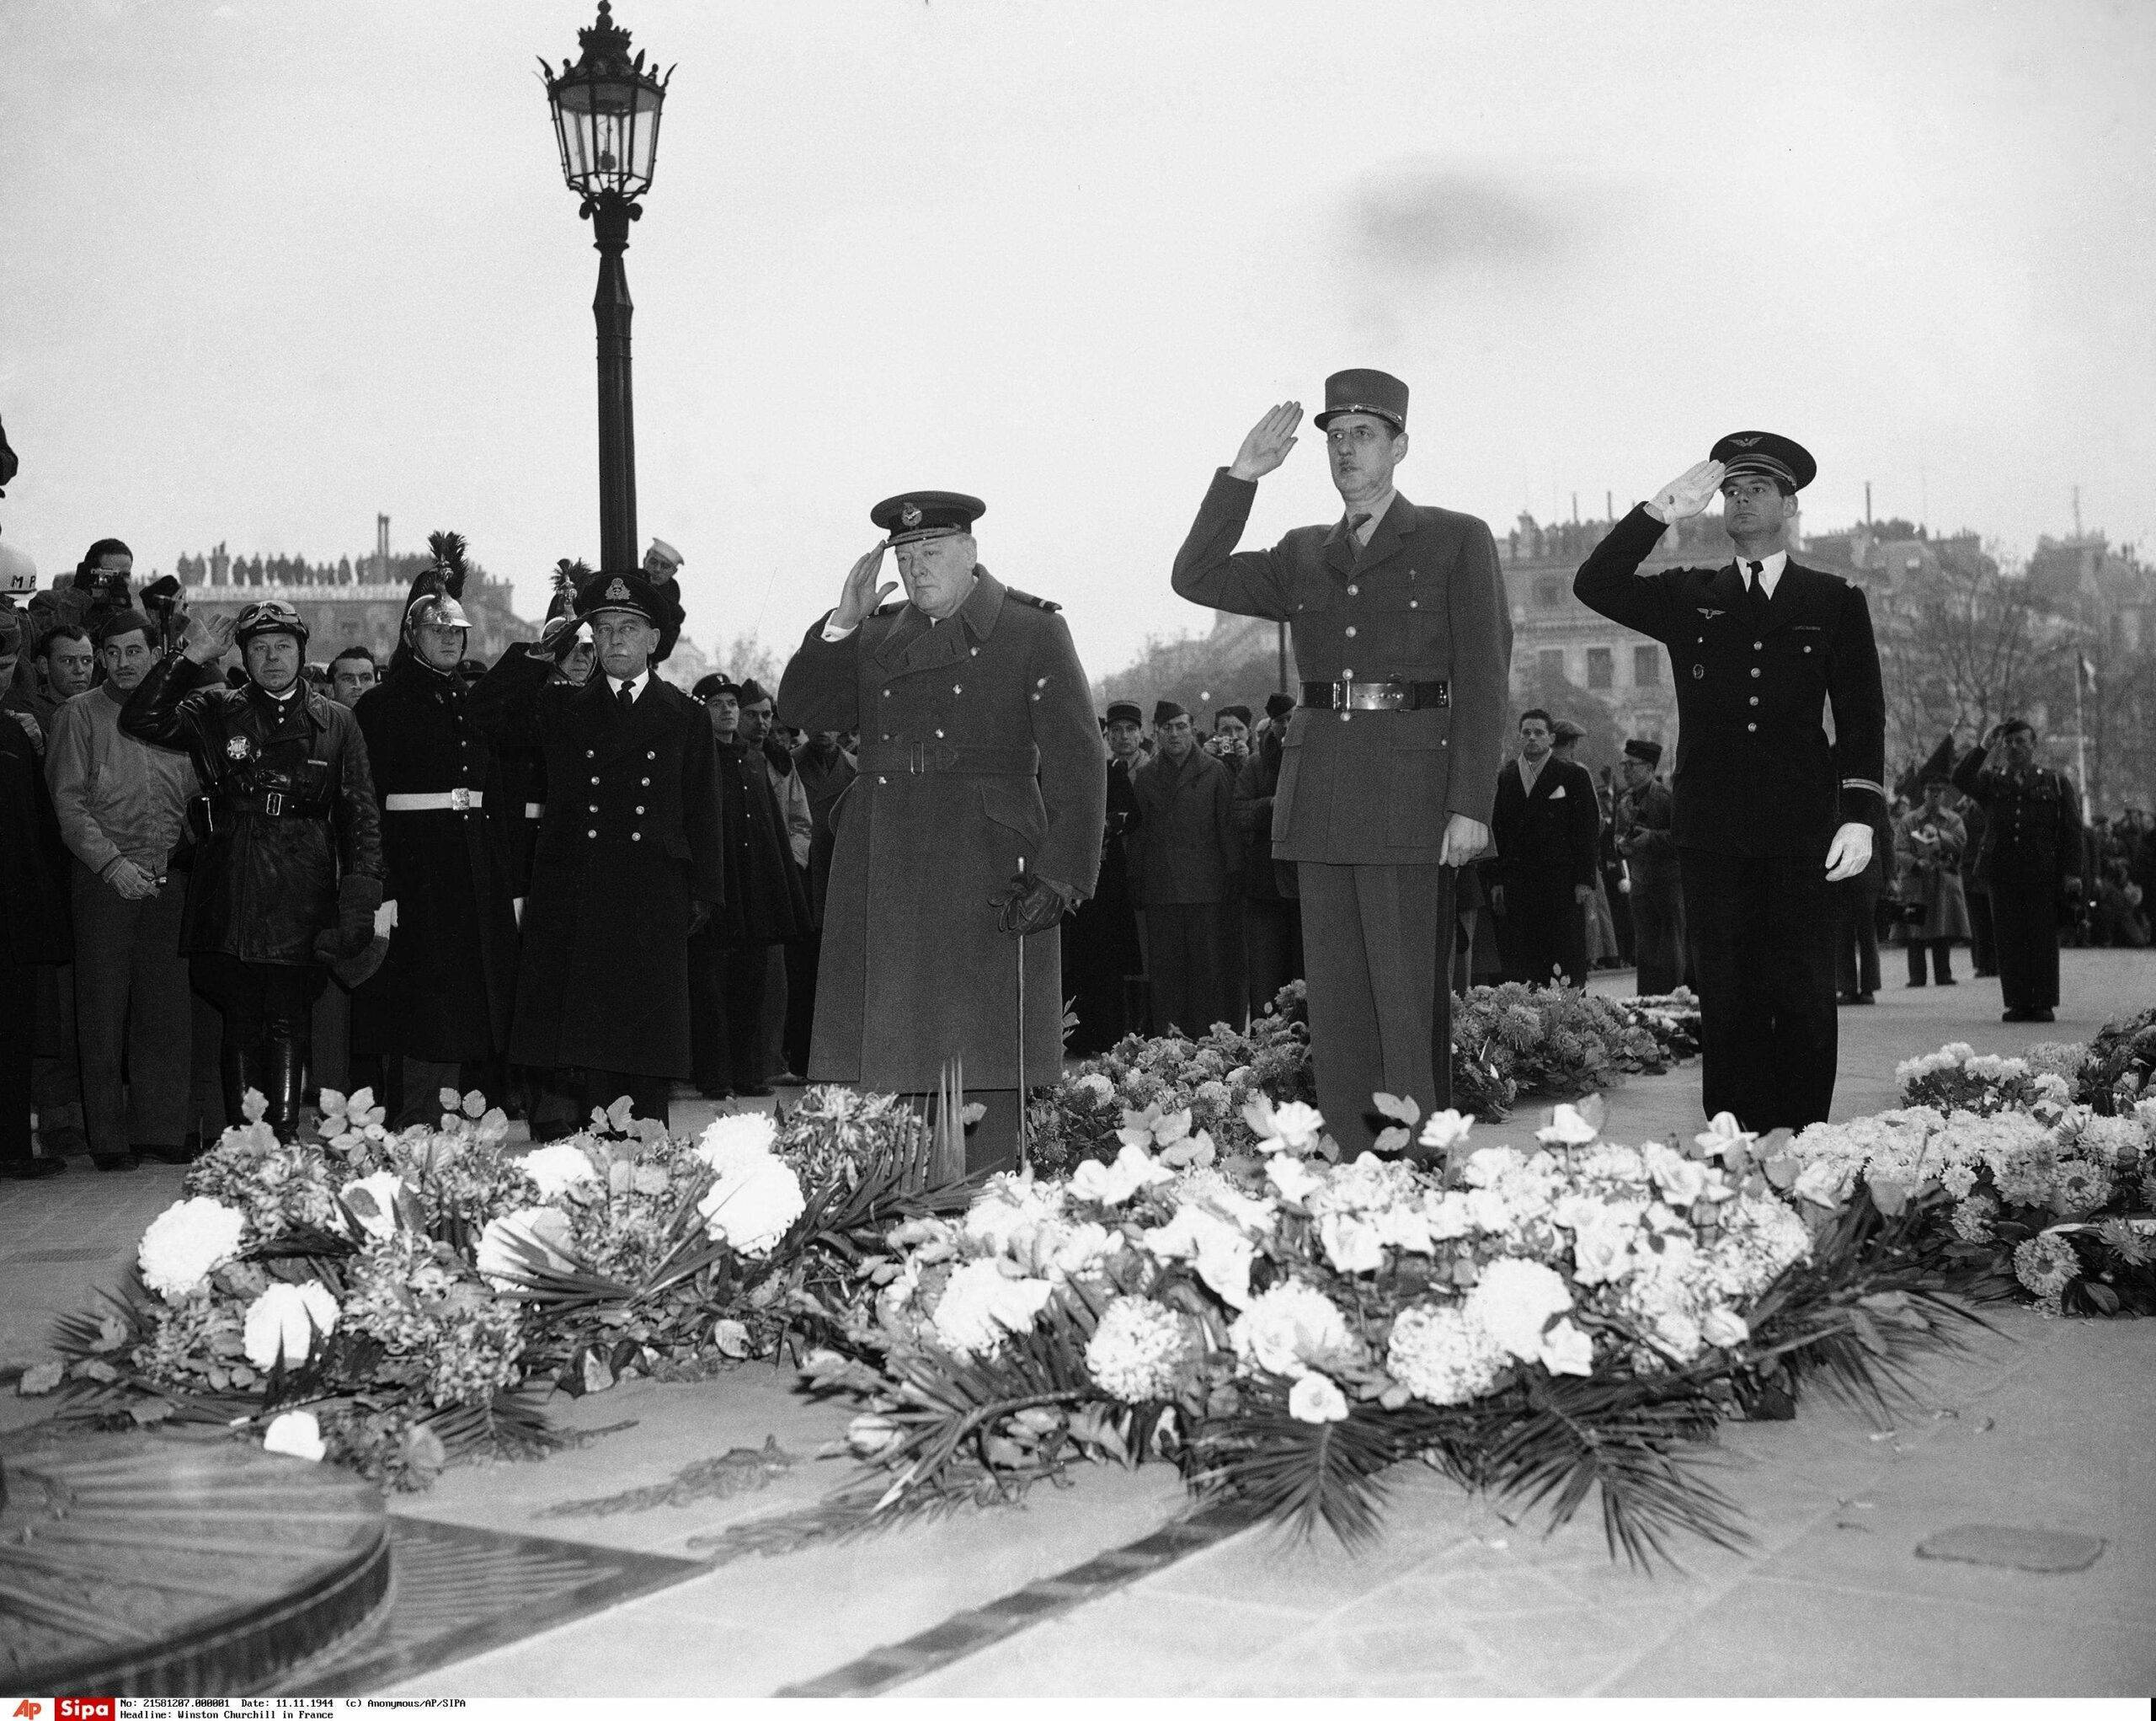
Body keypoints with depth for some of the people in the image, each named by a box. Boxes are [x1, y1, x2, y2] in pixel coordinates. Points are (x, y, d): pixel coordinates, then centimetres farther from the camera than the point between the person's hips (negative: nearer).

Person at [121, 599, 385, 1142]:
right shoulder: (215, 710, 10)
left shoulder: (335, 722, 10)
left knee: (289, 1020, 0)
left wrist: (361, 894, -2)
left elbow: (361, 813, 7)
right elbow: (140, 722, -2)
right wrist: (190, 660, -6)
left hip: (302, 894, 0)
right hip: (230, 889, 0)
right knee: (242, 1019, 2)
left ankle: (285, 1133, 4)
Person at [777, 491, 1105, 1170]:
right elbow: (799, 708, 14)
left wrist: (1058, 877, -12)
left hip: (986, 881, -4)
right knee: (899, 1056, 3)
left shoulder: (1032, 631, 2)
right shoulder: (876, 637, 17)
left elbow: (1077, 764, -3)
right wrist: (841, 624, 2)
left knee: (982, 1063, -4)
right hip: (886, 880, 4)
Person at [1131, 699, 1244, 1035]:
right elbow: (1141, 835, 14)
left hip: (1207, 888, -3)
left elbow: (1229, 829, 1)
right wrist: (1138, 887, 7)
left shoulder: (1215, 772, 5)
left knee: (1209, 966, -2)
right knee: (1165, 967, 1)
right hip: (1161, 891, 3)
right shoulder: (1147, 778, 15)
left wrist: (1233, 879, -6)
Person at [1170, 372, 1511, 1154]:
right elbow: (1196, 577, 8)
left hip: (1411, 794, -4)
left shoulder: (1457, 541, 5)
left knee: (1410, 998, -6)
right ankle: (1351, 1169, 11)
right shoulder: (1302, 555, 18)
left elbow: (1483, 679, -1)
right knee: (1335, 1001, 5)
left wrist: (1470, 804, -10)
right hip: (1320, 792, 5)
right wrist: (1241, 475, 1)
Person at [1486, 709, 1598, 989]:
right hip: (1517, 887, 3)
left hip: (1562, 881, -3)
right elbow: (1495, 831, 14)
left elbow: (1588, 830, 1)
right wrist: (1495, 880, 5)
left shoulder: (1574, 776, 7)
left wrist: (1585, 881, -7)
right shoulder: (1505, 779, 16)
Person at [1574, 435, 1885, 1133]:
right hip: (1711, 832, 1)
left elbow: (1862, 717, 6)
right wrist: (1661, 510, -6)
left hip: (1801, 833, -1)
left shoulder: (1835, 602, 11)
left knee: (1803, 1000, -1)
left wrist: (1859, 814, -5)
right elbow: (1594, 585, 1)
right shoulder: (1688, 598, 14)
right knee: (1725, 1000, 1)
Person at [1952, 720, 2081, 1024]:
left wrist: (2071, 871, -3)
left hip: (2043, 874, -2)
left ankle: (2044, 1003, 5)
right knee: (2008, 940, 1)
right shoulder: (1990, 780, 14)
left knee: (2042, 939, -1)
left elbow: (2071, 828, 6)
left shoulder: (2057, 781, 10)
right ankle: (2016, 1003, 7)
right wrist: (1984, 748, -7)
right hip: (2003, 872, 2)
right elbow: (1960, 779, -6)